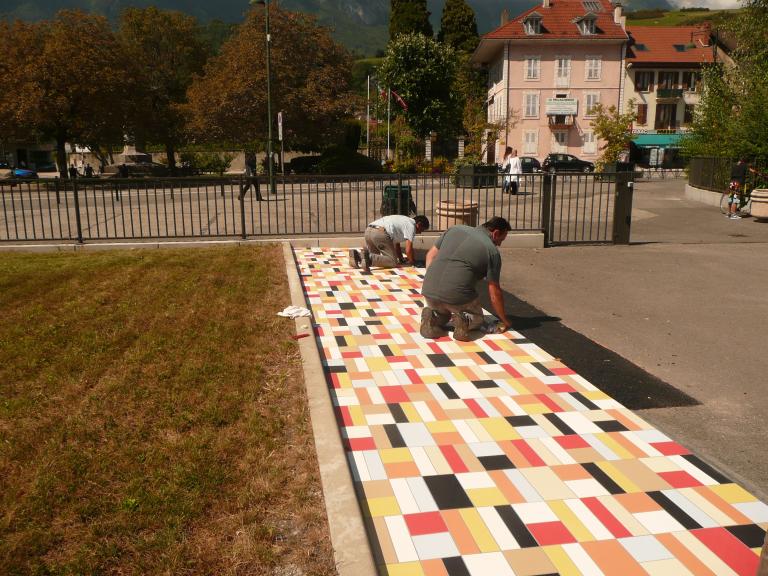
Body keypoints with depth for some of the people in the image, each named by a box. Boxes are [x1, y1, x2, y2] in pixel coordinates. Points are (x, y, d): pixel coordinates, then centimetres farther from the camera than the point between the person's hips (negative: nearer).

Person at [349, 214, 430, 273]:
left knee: (375, 255, 26)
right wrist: (411, 261, 18)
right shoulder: (411, 226, 6)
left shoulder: (403, 221, 33)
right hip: (380, 233, -9)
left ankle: (357, 255, 0)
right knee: (392, 261, -5)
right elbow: (408, 250, 0)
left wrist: (401, 259, 39)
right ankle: (370, 258, -26)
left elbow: (396, 244, 40)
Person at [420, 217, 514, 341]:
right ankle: (465, 320, -7)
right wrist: (505, 321, 19)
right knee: (476, 319, 26)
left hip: (429, 291, 4)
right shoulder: (492, 251, 3)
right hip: (458, 296, -4)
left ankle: (433, 318, 1)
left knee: (442, 312, 34)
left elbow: (430, 255, 18)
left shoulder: (455, 229, 15)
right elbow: (494, 292, 7)